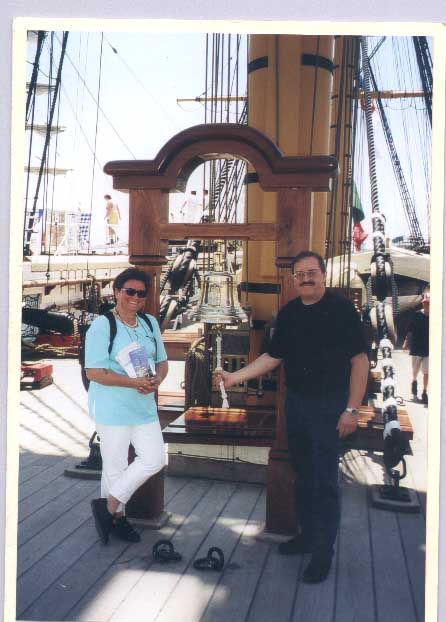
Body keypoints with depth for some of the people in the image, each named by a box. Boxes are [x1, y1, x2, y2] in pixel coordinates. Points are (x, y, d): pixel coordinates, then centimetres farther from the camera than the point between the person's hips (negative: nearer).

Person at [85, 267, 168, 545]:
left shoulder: (150, 323, 8)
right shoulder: (102, 325, -12)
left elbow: (162, 361, 13)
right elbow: (94, 372, -17)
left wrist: (158, 379, -10)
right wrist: (134, 382, -23)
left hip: (144, 406, 7)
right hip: (112, 409, -7)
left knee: (155, 459, 6)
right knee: (115, 467, 4)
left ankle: (108, 506, 20)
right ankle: (117, 516, 26)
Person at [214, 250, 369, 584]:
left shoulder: (341, 309, -10)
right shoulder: (289, 313, 8)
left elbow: (360, 360, -12)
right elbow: (273, 357, 11)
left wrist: (352, 409, -16)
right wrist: (235, 377, 0)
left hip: (329, 405, -6)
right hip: (296, 402, 6)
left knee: (324, 479, -3)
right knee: (303, 474, 16)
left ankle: (323, 552, 10)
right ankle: (307, 534, 32)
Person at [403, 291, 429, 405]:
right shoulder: (417, 315, -5)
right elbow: (410, 331, 1)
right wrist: (406, 343, -2)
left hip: (428, 349, -1)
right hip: (416, 348, 1)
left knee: (426, 372, -6)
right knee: (415, 371, 16)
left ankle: (424, 392, 4)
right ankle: (414, 383, 45)